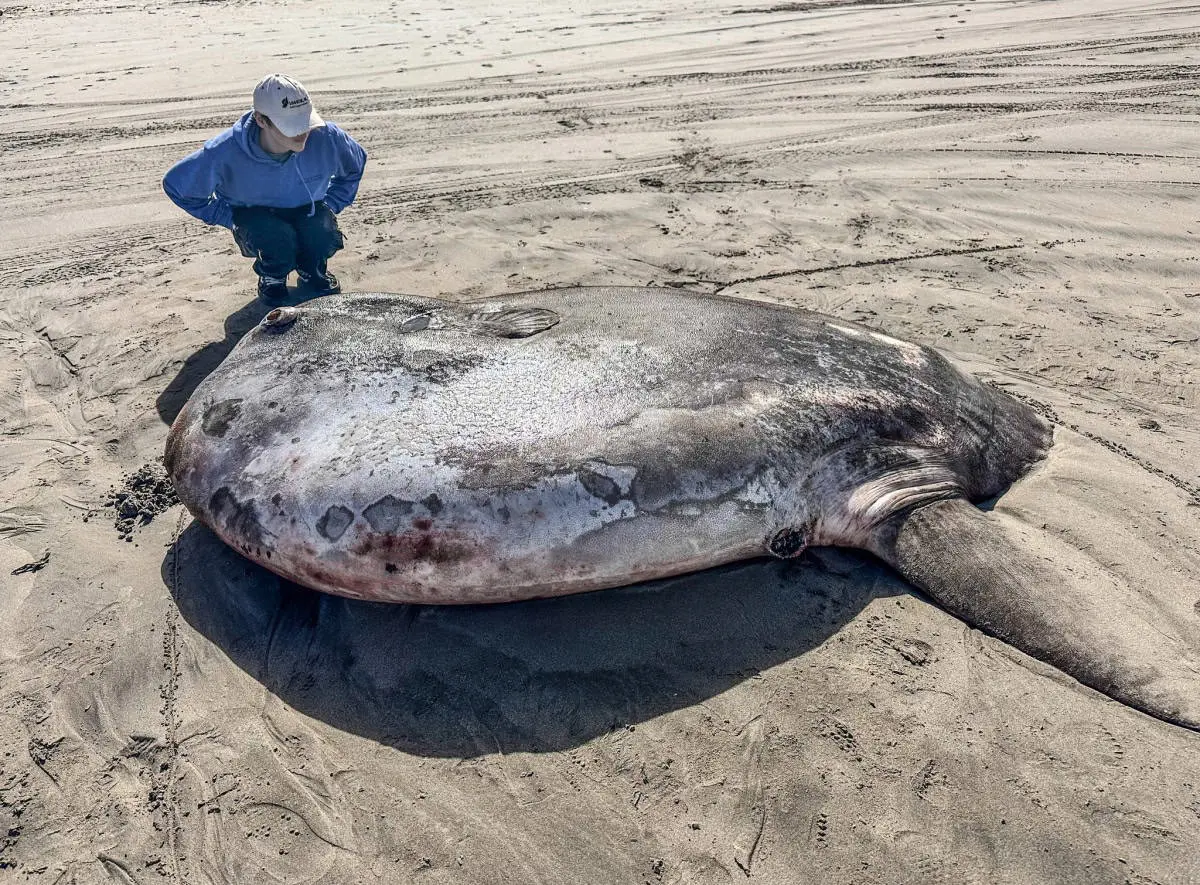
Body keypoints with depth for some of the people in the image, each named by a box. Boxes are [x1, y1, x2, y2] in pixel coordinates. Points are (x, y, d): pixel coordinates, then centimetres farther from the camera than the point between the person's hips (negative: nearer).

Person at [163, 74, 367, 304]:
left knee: (324, 235, -31)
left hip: (308, 212, 2)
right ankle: (272, 277, 3)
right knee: (278, 238, -35)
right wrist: (229, 218, -11)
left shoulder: (324, 137, -24)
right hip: (254, 216, -2)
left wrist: (329, 206, -4)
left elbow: (355, 163, 2)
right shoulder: (226, 153, -29)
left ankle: (312, 272, 7)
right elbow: (176, 184, -11)